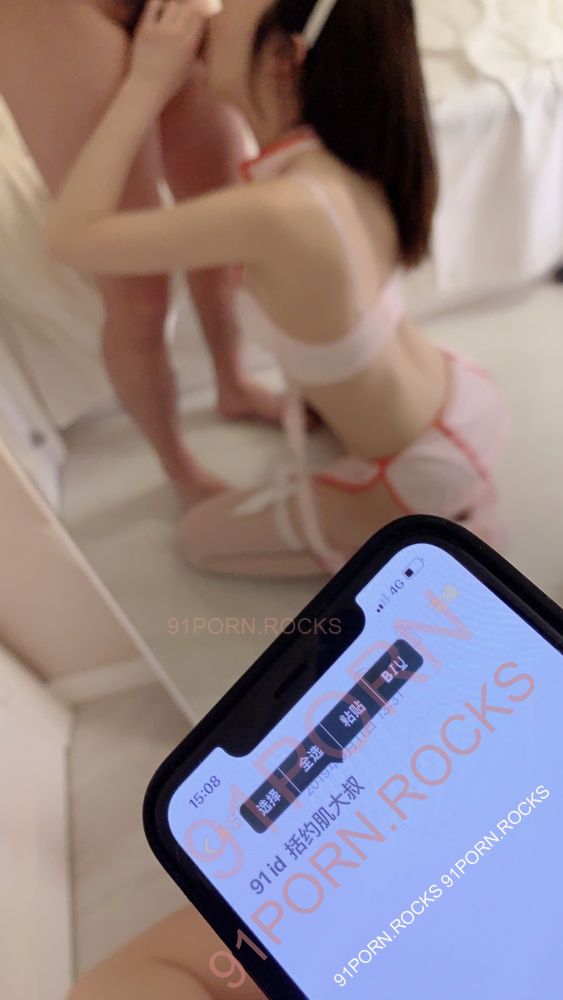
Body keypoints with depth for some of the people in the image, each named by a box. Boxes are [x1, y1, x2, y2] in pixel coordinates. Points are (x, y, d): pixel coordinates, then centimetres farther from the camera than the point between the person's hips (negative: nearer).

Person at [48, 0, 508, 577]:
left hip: (427, 474, -7)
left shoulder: (279, 211, -34)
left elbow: (72, 237, -23)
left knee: (200, 534, 14)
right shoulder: (345, 149, -10)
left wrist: (148, 82, -19)